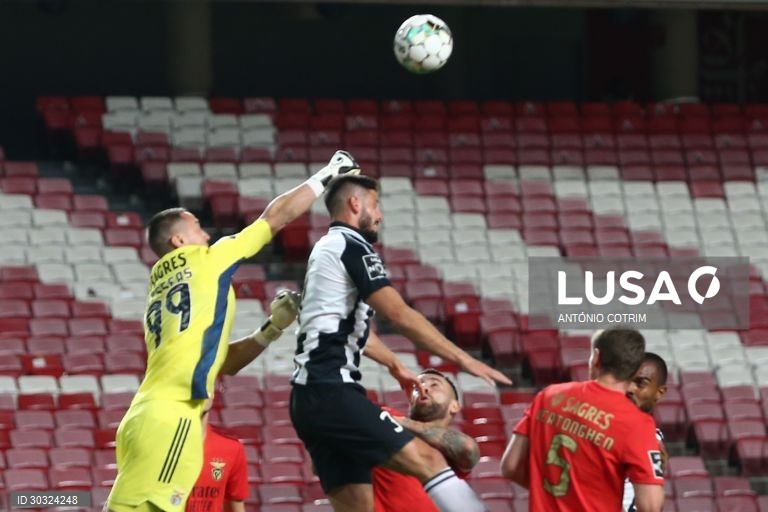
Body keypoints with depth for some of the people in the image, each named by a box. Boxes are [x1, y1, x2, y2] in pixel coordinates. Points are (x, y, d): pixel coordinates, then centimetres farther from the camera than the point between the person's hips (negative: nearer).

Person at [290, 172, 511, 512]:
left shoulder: (326, 250, 25)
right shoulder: (351, 246, -4)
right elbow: (401, 316, -13)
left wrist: (395, 366, 54)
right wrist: (462, 359, -10)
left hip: (310, 397, 10)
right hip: (333, 393, -10)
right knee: (429, 461, -17)